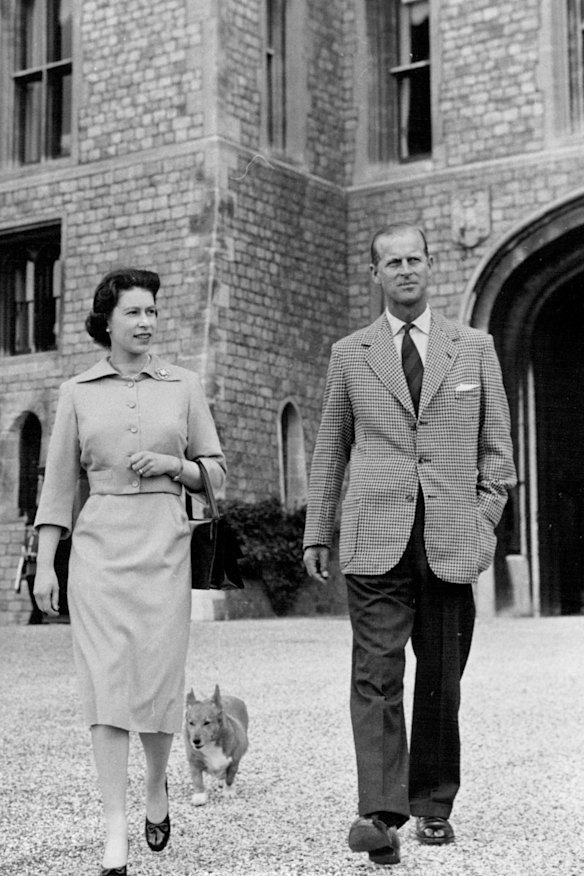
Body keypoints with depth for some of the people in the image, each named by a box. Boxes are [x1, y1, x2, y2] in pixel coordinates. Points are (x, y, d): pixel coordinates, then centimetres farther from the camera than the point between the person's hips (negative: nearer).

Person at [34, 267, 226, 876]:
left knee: (158, 682, 0)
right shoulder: (77, 392, 7)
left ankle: (157, 787, 31)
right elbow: (59, 483, 8)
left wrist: (172, 464, -7)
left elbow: (216, 472, 13)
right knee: (106, 681, -6)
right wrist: (43, 565, 3)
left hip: (163, 545, 0)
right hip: (99, 546, 0)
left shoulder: (184, 387, 8)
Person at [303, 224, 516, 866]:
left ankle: (433, 804, 19)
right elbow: (329, 451, 13)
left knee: (441, 680, 7)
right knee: (377, 676, -8)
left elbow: (496, 447, 13)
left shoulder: (474, 348, 12)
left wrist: (484, 519, 2)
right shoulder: (349, 355, 11)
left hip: (452, 542, 1)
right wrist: (316, 535, 9)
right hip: (376, 540, -1)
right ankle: (380, 812, -9)